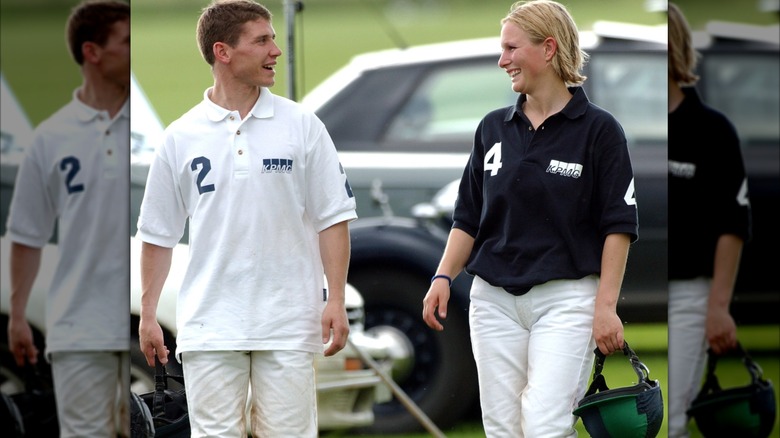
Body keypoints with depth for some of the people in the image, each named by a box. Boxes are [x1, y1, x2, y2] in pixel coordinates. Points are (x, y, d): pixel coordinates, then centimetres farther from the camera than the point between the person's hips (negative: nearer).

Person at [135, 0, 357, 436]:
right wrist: (148, 314, 5)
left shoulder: (301, 125, 2)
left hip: (288, 324, 0)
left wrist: (336, 300, -6)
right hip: (209, 327, 0)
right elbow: (158, 234, 9)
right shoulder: (182, 137, 3)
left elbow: (333, 219, 2)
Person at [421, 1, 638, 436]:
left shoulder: (598, 129, -5)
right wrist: (444, 277, 0)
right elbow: (469, 217, 14)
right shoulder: (494, 128, 10)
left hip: (565, 300, -5)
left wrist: (606, 306, -13)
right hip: (495, 299, 5)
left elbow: (618, 225, -6)